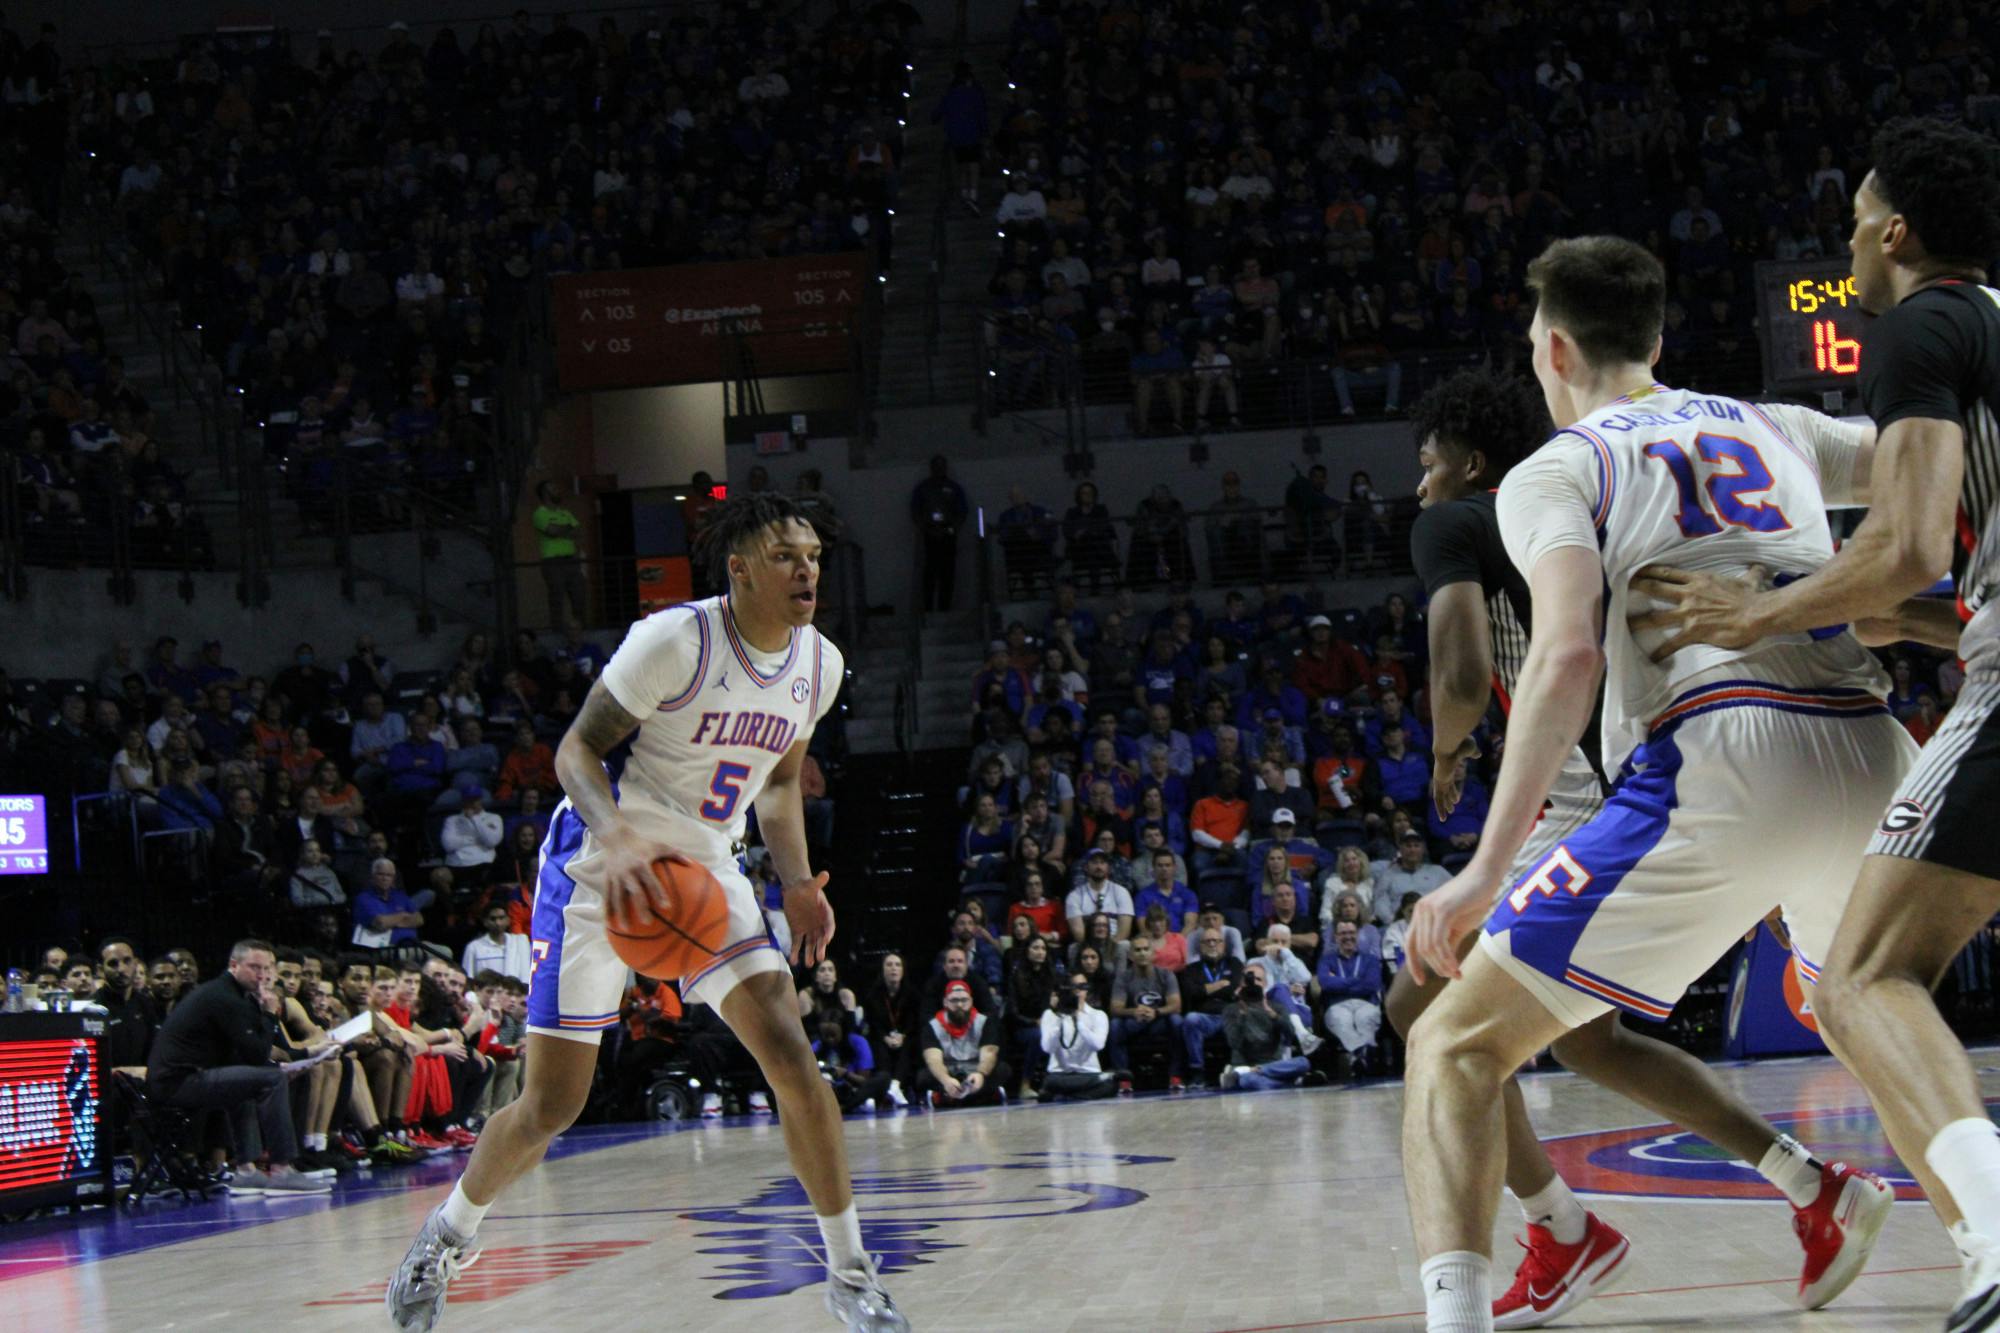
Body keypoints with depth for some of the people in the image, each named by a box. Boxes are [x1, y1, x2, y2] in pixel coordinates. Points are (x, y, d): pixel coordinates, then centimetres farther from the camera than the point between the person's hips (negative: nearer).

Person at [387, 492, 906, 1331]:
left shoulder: (818, 665, 0)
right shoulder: (675, 640, -21)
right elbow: (578, 747, -17)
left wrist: (798, 883, 0)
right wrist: (617, 837, -35)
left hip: (707, 868, 5)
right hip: (603, 866, -5)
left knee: (791, 1057, -12)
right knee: (550, 1105, -2)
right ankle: (448, 1234, 26)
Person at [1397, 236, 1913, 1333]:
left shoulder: (1556, 470, 9)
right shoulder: (1774, 431, 24)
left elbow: (1568, 656, -9)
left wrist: (1487, 871, -14)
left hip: (1720, 767, -5)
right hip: (1874, 756, 6)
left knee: (1454, 1046, -2)